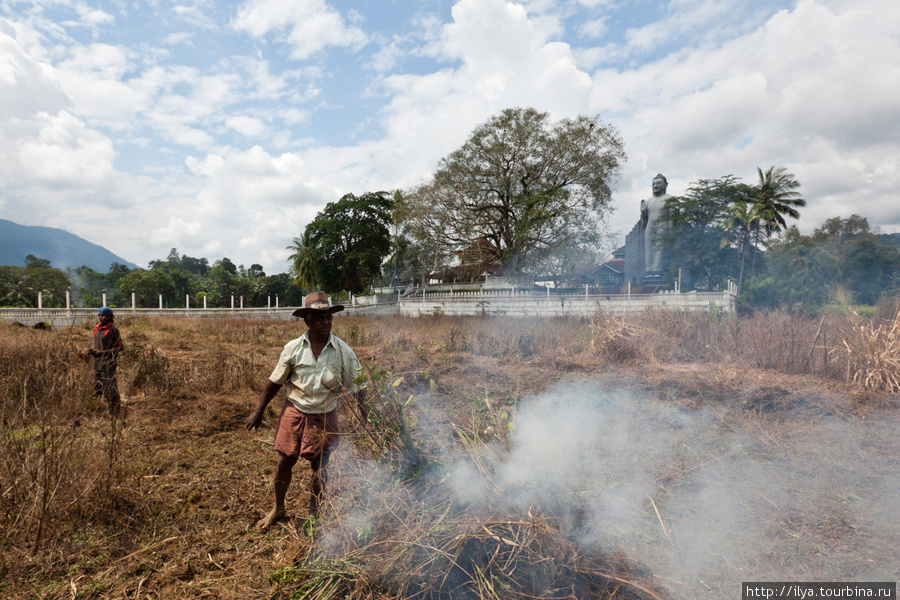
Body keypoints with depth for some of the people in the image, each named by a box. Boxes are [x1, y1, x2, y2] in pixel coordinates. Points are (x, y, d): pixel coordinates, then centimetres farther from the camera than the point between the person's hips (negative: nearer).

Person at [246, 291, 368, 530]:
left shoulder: (342, 351, -9)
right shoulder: (293, 348, -7)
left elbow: (357, 387, -4)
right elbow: (275, 381, 4)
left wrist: (365, 420, -6)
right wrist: (258, 411, 6)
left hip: (324, 418, -1)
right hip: (294, 412, 1)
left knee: (320, 467, 9)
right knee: (284, 461, 10)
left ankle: (314, 514, 33)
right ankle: (278, 508, 37)